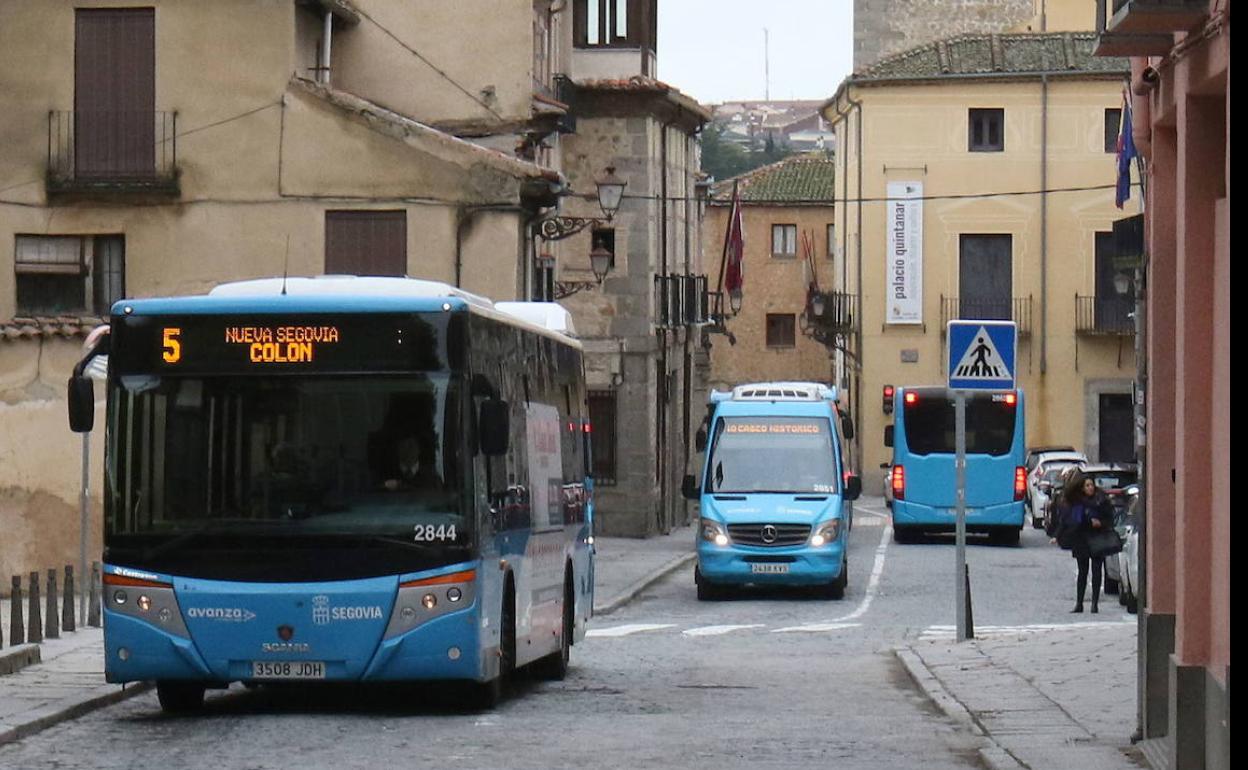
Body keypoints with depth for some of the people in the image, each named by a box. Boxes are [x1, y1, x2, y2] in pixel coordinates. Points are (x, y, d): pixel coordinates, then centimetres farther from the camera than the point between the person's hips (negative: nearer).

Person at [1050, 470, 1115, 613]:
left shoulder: (1101, 500, -4)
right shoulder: (1074, 502, 3)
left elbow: (1110, 520, 0)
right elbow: (1064, 520, 7)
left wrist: (1100, 523, -18)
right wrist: (1057, 536, 0)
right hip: (1081, 541, 2)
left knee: (1096, 571, 0)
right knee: (1082, 572, 6)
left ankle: (1094, 603, 6)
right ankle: (1079, 604, 10)